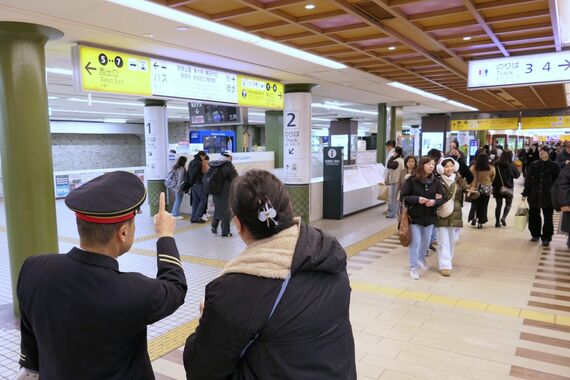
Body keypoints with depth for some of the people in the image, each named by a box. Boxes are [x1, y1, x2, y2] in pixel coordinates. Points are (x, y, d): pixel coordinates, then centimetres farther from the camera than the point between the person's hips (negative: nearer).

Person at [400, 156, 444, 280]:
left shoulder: (435, 182, 0)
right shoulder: (411, 181, -11)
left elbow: (441, 199, 3)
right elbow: (403, 197, -10)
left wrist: (434, 202, -18)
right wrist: (417, 199, -23)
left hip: (429, 217, 4)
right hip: (414, 217, -4)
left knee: (426, 241, 19)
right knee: (415, 242, -1)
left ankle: (421, 259, 46)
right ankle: (413, 267, 13)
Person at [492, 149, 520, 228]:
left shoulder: (496, 165, -5)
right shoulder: (511, 165, -14)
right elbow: (517, 175, -4)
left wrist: (493, 186, 9)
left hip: (497, 188, 3)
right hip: (508, 188, -2)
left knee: (499, 204, 11)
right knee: (508, 204, 15)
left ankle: (497, 222, 10)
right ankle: (503, 217, -6)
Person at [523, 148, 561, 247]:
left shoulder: (554, 166, -1)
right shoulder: (533, 165, 2)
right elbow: (527, 180, 3)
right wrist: (525, 193, 0)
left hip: (548, 197, -2)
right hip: (534, 196, 2)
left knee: (548, 218, 1)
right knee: (534, 216, 11)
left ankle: (546, 238, 8)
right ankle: (535, 235, 26)